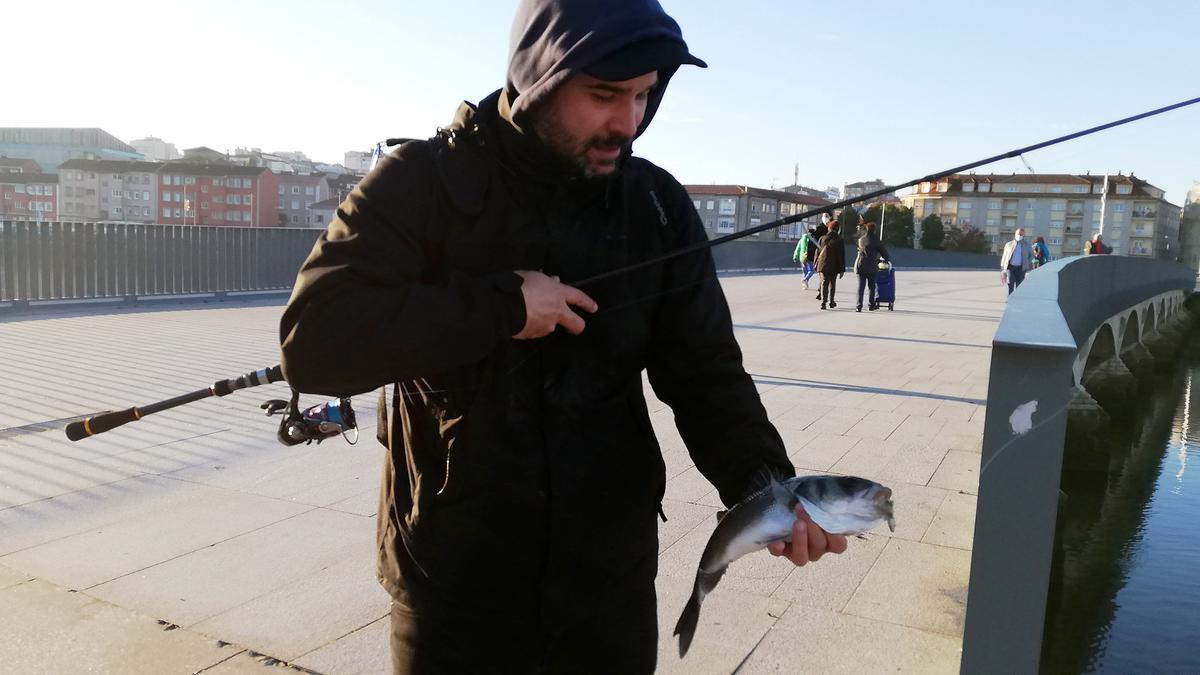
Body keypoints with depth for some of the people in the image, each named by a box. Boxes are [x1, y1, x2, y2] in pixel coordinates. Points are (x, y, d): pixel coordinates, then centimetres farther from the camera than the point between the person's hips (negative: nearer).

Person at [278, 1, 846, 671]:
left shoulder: (659, 205, -2)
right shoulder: (421, 183, -11)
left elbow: (705, 372, -3)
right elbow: (314, 339, -20)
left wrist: (763, 483, -20)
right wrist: (502, 304, -23)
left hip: (611, 573, 4)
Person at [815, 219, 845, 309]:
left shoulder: (822, 238, -2)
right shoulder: (840, 240, -7)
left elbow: (817, 252, 4)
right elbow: (842, 256, -6)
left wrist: (816, 264, 14)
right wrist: (842, 269, -2)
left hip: (823, 265, 0)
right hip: (834, 266, 0)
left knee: (824, 283, 1)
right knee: (832, 283, 16)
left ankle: (823, 302, -12)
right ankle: (831, 302, 23)